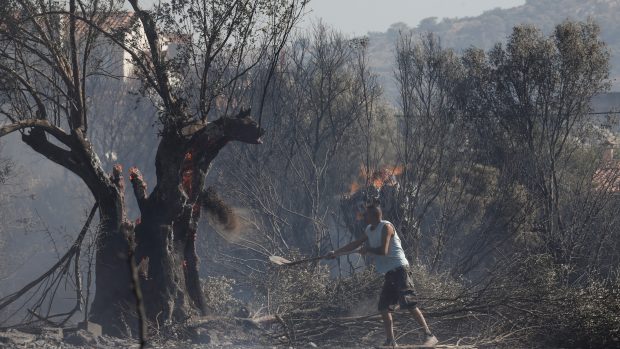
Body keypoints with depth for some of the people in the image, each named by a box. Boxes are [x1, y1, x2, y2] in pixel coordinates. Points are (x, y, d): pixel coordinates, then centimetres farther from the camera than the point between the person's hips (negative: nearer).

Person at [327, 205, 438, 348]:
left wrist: (367, 249, -5)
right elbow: (355, 244, 28)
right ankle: (390, 341, 10)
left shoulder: (386, 227, -10)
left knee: (409, 304, -18)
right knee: (384, 307, 6)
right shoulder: (369, 230, 17)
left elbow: (383, 251, -19)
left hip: (399, 269, -10)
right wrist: (335, 252, 29)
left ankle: (429, 336, -21)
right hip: (390, 273, 10)